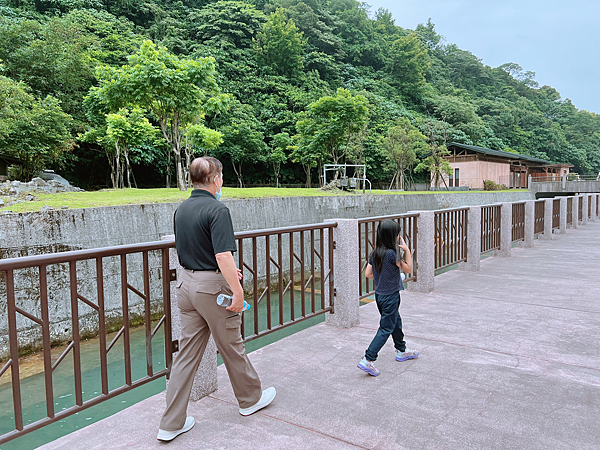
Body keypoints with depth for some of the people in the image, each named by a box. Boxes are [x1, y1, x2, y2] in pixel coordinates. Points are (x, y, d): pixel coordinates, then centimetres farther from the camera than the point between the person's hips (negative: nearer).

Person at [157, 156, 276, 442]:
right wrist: (237, 291, -19)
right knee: (231, 348, 12)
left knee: (187, 353, 12)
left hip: (186, 282, 7)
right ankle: (250, 399, 34)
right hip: (213, 286, -7)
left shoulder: (181, 209, 9)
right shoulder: (216, 210, -18)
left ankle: (171, 423, 17)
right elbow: (223, 256, -25)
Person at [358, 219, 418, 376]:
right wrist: (407, 250, -9)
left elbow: (368, 273, 2)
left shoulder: (374, 253, -1)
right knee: (386, 328, 0)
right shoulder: (392, 254, -22)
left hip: (379, 295, 8)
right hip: (391, 296, -8)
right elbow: (408, 269, -11)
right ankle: (367, 360, -3)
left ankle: (401, 351, 43)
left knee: (396, 322, 25)